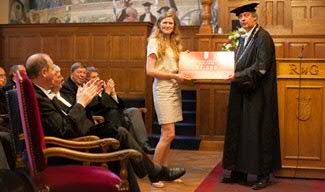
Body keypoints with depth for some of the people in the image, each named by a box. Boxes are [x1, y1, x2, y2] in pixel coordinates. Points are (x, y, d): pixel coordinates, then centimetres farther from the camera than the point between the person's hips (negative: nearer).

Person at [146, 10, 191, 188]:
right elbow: (150, 71, -11)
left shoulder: (174, 43, 17)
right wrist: (174, 76, -14)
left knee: (167, 134, 7)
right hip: (163, 89, -7)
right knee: (169, 134, -11)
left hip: (175, 90, 7)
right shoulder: (154, 42, -4)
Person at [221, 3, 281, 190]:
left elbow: (261, 67, -19)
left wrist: (238, 76, -20)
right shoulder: (244, 39, 16)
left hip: (258, 94, -8)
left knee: (258, 132, -3)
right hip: (243, 92, 9)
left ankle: (263, 174, 7)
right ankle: (239, 171, 17)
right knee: (239, 131, 9)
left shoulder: (263, 37, -10)